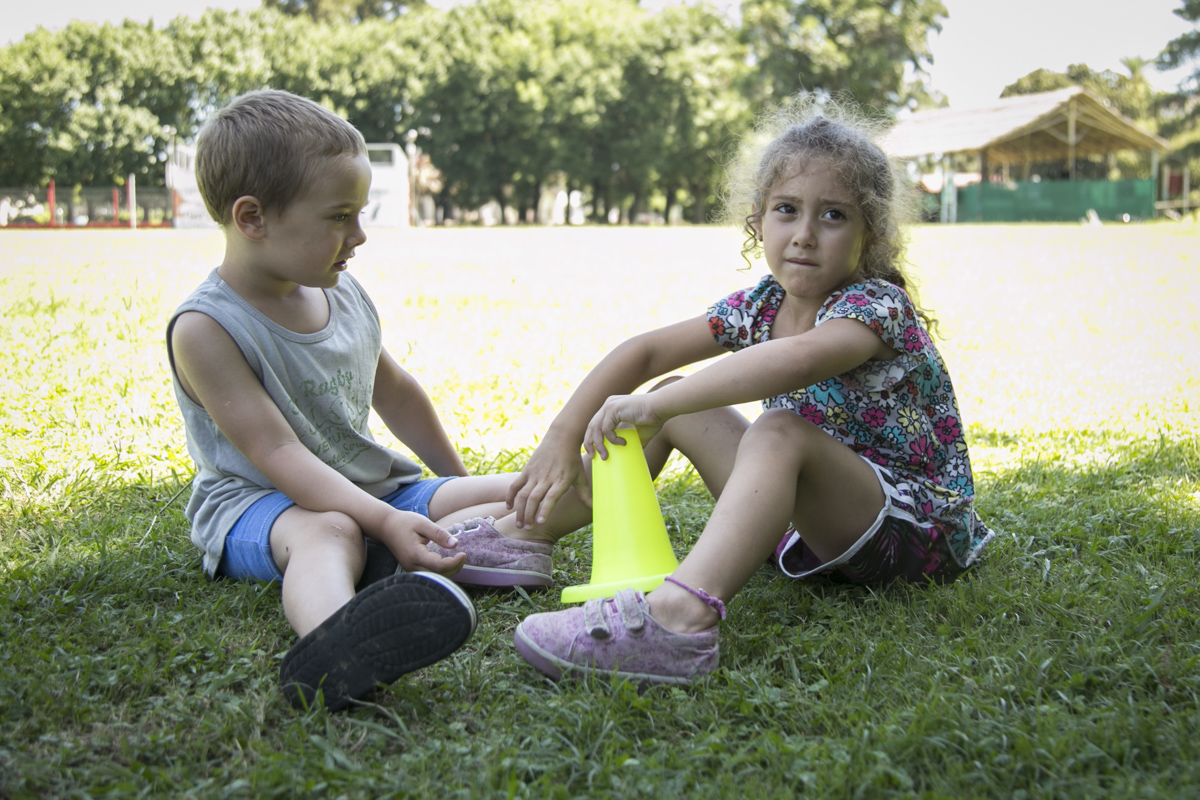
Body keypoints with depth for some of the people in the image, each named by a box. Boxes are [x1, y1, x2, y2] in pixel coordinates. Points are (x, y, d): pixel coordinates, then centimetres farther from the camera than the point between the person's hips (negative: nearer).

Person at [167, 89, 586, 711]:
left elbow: (394, 391, 21)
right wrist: (385, 523, -37)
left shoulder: (344, 294, 5)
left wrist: (460, 486, 27)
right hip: (258, 505, -7)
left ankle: (462, 545, -37)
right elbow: (277, 452, -26)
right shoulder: (204, 329, -18)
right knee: (329, 532, -43)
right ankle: (334, 645, -76)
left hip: (373, 491, 7)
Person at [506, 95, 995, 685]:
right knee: (677, 400, 4)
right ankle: (531, 524, 5)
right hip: (812, 524, 8)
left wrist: (654, 405, -44)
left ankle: (680, 613, -61)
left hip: (917, 529, -8)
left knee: (779, 432, -36)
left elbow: (799, 359, -42)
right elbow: (645, 352, 2)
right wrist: (563, 437, -11)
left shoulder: (876, 306, -19)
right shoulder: (760, 307, 4)